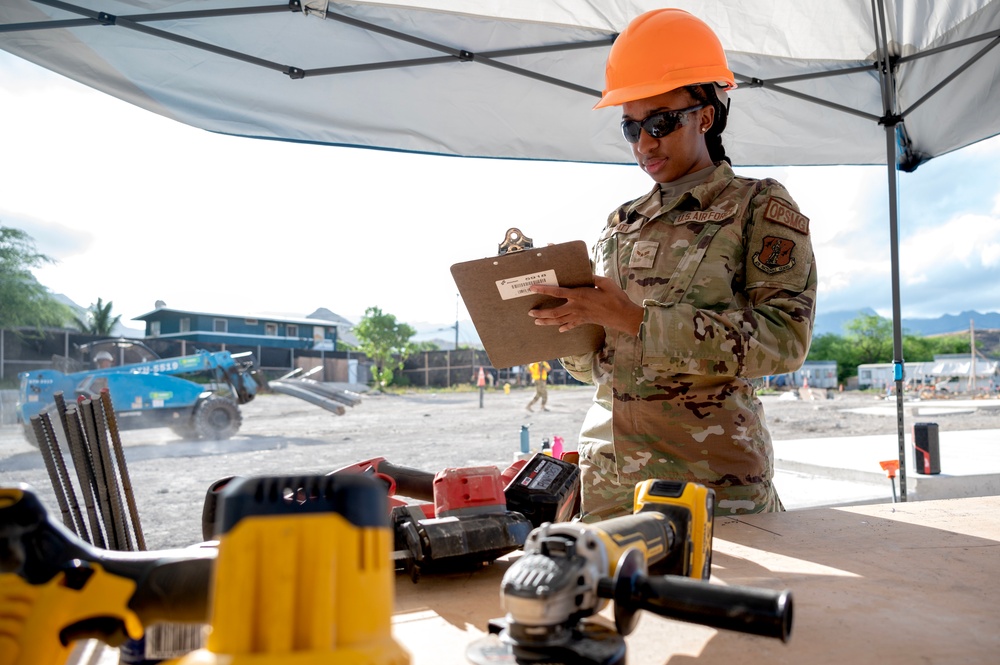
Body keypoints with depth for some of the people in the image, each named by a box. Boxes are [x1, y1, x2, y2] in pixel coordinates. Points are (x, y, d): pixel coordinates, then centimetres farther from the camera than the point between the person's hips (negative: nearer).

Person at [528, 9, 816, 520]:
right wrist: (564, 320, -6)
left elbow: (784, 338, -15)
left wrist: (634, 319, -20)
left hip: (713, 480, -4)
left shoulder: (760, 207, 2)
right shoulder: (619, 225, 14)